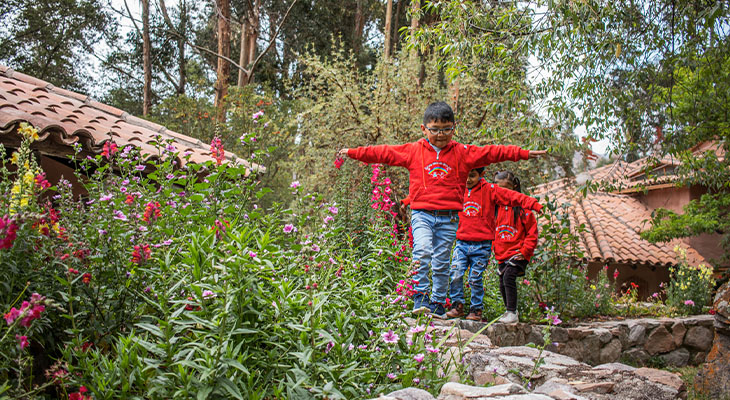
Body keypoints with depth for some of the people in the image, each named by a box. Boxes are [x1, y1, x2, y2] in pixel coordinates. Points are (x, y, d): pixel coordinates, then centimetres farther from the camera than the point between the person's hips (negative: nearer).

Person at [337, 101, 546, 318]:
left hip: (449, 218, 1)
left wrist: (524, 153, 8)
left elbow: (493, 152, 9)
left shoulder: (463, 153, 8)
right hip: (422, 213, -1)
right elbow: (384, 152, 7)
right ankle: (420, 296, -12)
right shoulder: (413, 151, 6)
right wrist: (352, 152, 6)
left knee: (441, 263, 5)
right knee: (422, 251, -22)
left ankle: (438, 304, 17)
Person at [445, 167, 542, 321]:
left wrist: (532, 204, -16)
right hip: (461, 243, 2)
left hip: (481, 246, -2)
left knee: (476, 279, 0)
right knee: (455, 275, -9)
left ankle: (476, 310, 15)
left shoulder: (489, 190, 1)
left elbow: (512, 197, -6)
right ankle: (457, 306, 7)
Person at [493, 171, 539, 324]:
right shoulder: (495, 207, 8)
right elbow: (491, 229, 20)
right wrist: (494, 248, 11)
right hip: (502, 254, 6)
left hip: (517, 253, -6)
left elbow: (532, 233, -5)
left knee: (508, 276, -25)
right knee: (503, 284, 13)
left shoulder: (522, 208, -7)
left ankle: (512, 313, -20)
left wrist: (524, 251, -11)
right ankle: (510, 311, 33)